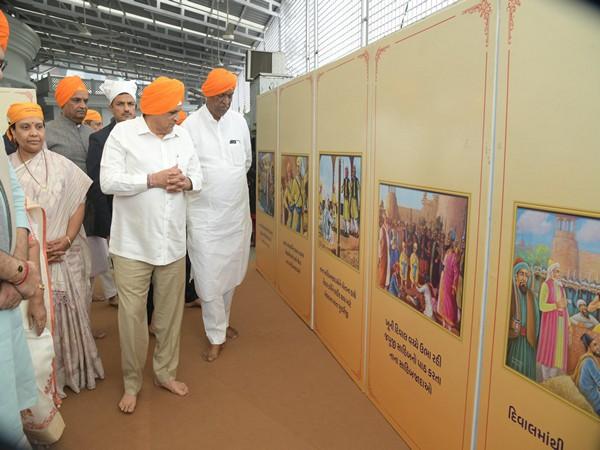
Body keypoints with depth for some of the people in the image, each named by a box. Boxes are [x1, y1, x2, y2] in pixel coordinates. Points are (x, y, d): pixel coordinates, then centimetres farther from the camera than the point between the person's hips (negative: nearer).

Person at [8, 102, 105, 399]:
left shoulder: (61, 165, 0)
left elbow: (78, 205, 1)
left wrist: (67, 240, -12)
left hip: (65, 256, 1)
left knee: (71, 316, 9)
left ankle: (75, 370, 29)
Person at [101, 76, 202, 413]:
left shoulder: (182, 135, 8)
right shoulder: (122, 133, -6)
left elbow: (198, 174, 14)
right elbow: (108, 181, -13)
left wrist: (186, 181, -8)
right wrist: (153, 179, -18)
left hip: (173, 242, 4)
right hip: (133, 243, -4)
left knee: (171, 312, 13)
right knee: (132, 314, 2)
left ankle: (166, 372, 33)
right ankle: (132, 383, 23)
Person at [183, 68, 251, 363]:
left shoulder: (239, 121, 4)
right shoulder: (191, 125, -10)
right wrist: (203, 185, -1)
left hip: (237, 211, 4)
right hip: (205, 214, -4)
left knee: (230, 274, 15)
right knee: (209, 279, 0)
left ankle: (221, 321, 36)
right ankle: (217, 336, 16)